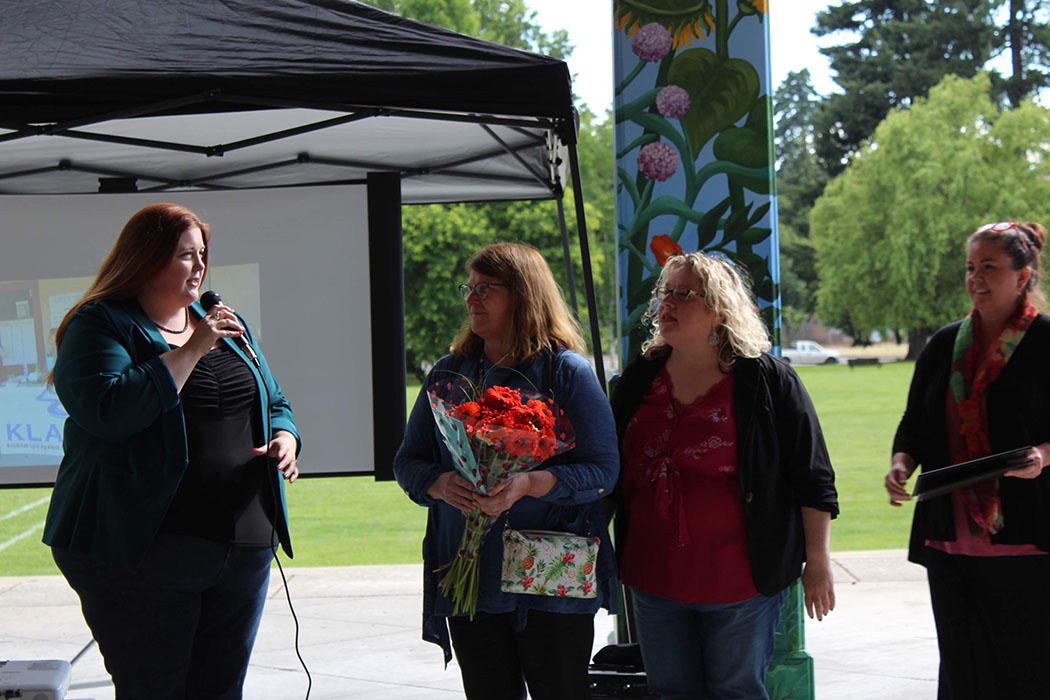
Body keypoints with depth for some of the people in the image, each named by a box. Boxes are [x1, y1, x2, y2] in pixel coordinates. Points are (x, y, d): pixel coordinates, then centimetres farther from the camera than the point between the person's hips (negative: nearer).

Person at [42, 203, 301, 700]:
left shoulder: (227, 327, 17)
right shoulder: (100, 325, -4)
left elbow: (275, 404, 25)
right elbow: (108, 410, -22)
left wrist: (284, 439, 2)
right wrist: (192, 350, -18)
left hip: (244, 553, 6)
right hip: (139, 556, -6)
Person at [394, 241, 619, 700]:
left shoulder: (567, 372, -2)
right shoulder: (448, 373, 13)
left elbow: (603, 470, -8)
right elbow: (407, 462, 12)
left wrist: (530, 484, -24)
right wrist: (441, 484, -12)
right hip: (468, 580, 4)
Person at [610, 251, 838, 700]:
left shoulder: (768, 380, -6)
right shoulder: (639, 380, 7)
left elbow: (812, 478, -5)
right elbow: (609, 469, 17)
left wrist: (817, 561, -6)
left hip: (740, 582, -4)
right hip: (654, 577, 4)